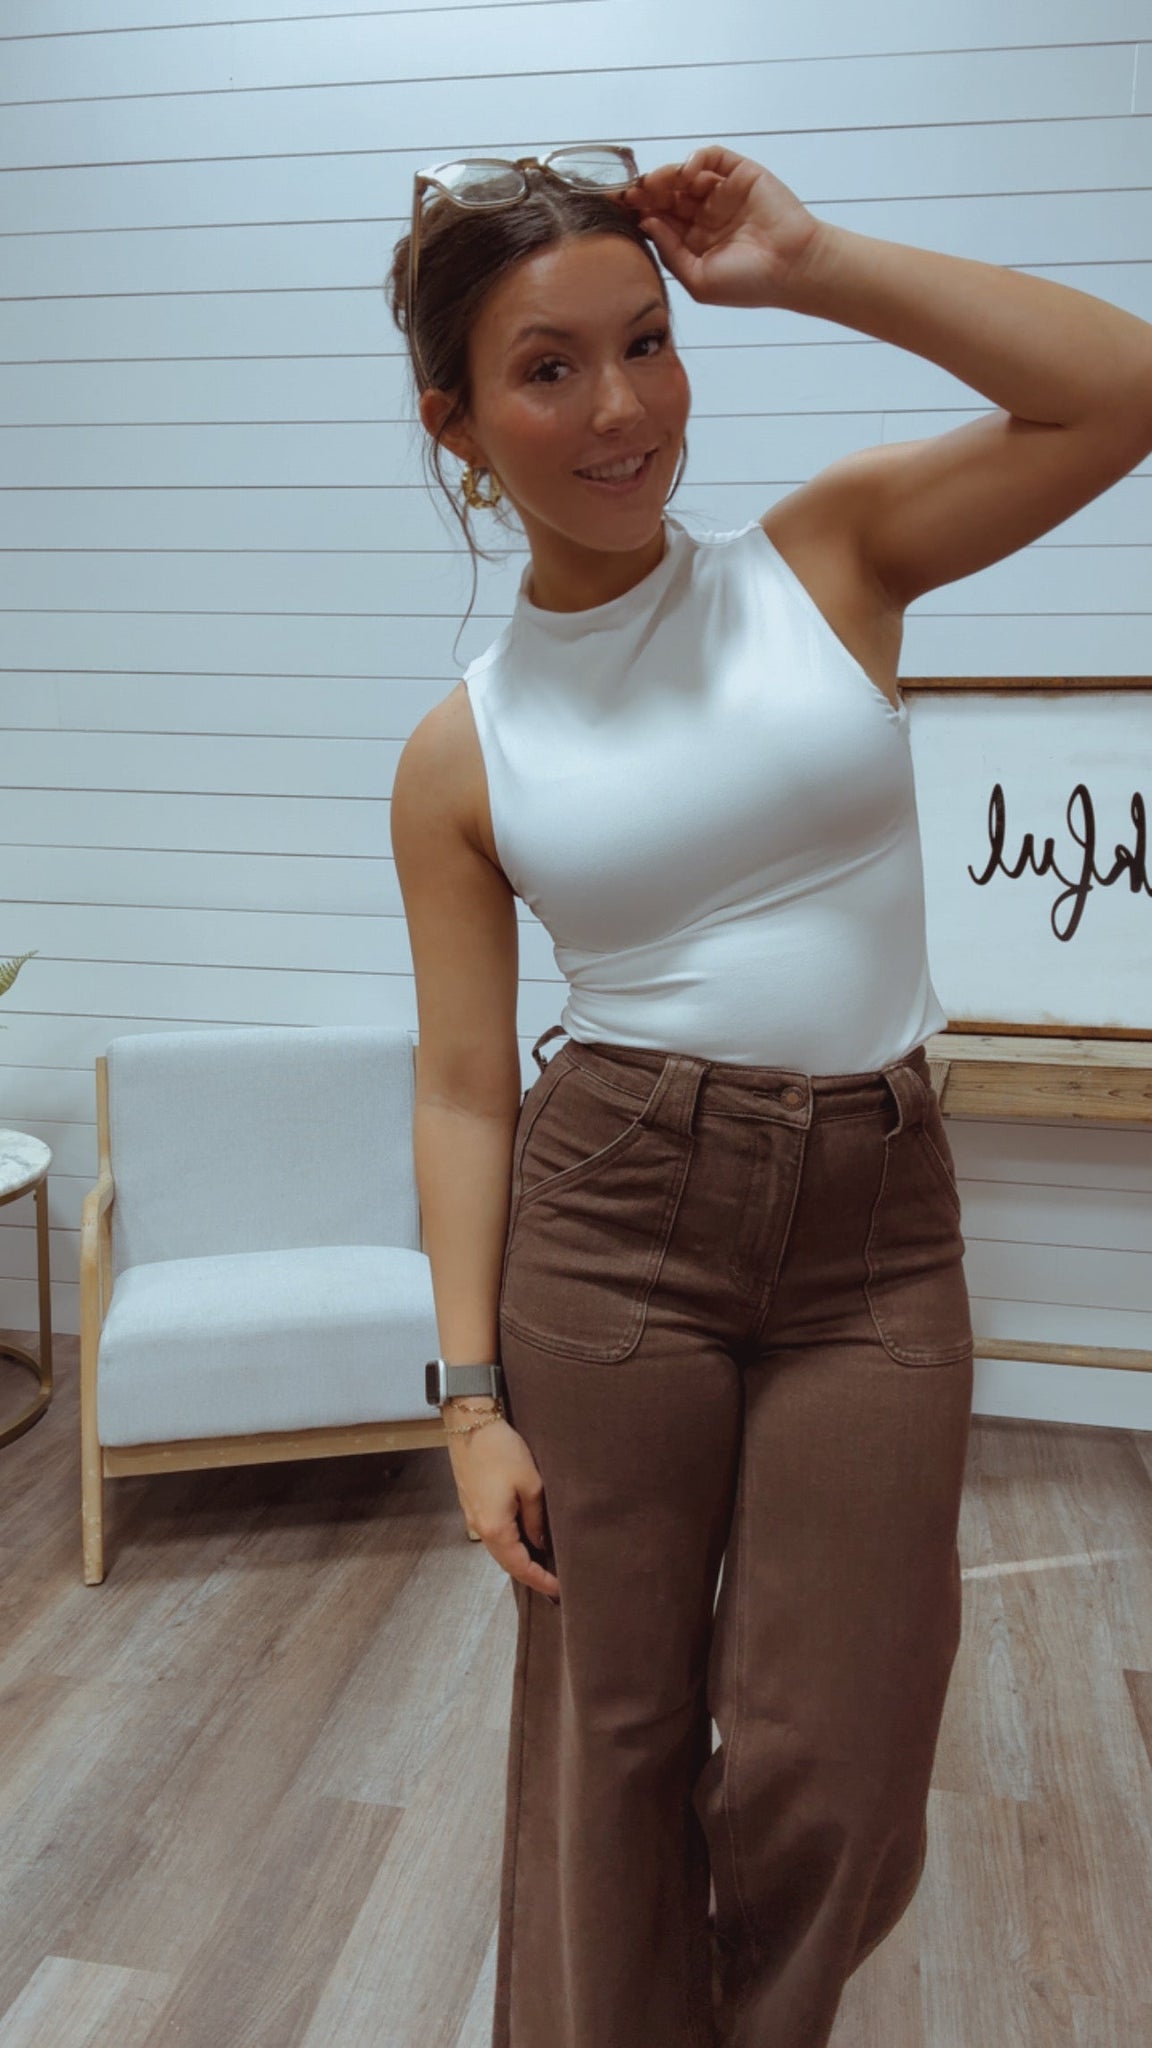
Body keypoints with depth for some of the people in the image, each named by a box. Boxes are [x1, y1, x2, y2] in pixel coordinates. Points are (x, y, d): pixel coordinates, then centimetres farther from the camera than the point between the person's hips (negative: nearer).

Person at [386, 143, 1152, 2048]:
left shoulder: (827, 561, 3)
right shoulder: (460, 755, 1)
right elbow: (466, 1087, 1)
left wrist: (804, 261, -5)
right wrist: (473, 1396, -3)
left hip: (878, 1234, 1)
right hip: (606, 1223, 0)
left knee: (830, 1786, 10)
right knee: (611, 1740, 13)